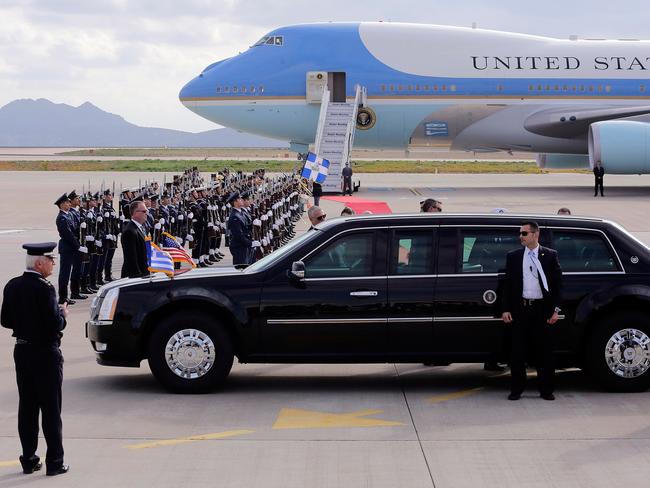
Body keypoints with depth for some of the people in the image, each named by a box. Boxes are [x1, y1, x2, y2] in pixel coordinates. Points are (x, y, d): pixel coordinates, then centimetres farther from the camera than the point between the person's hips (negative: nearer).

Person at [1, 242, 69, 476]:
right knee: (51, 409, 2)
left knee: (26, 407, 13)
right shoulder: (44, 288, -20)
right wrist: (63, 314, -3)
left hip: (22, 351, 7)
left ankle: (29, 459, 17)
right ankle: (54, 462, 6)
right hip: (45, 354, -7)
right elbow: (54, 325, -22)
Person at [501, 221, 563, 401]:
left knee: (544, 350, 3)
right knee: (518, 351, 2)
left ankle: (546, 390, 11)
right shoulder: (513, 257, 8)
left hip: (542, 309, -1)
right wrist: (506, 309, 1)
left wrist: (556, 309, -3)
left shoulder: (550, 256, 5)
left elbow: (557, 283, 4)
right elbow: (508, 284, 9)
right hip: (520, 309, 1)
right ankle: (516, 389, 9)